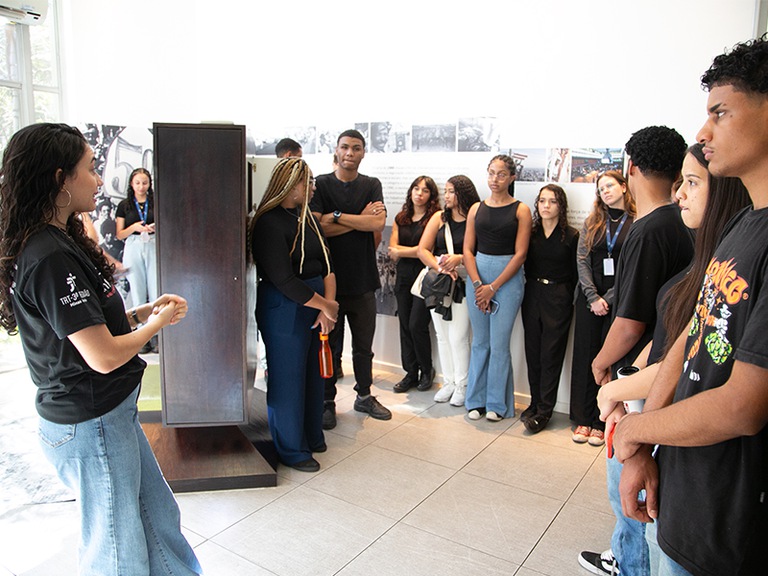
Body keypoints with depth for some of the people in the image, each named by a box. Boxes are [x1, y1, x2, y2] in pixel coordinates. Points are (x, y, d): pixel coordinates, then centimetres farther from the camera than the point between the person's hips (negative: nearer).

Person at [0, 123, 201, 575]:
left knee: (159, 517, 23)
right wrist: (155, 323, -9)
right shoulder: (51, 258, -25)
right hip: (90, 425, -9)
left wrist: (143, 311, 4)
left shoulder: (60, 242, 6)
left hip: (111, 413, 9)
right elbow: (104, 356, -26)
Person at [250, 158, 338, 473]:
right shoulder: (269, 224, -17)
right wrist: (325, 305, -13)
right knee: (288, 379, 5)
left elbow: (325, 263, 4)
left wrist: (329, 304, -9)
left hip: (315, 305, 8)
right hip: (284, 311, -8)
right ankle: (291, 450, 23)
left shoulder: (306, 216, 10)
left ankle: (311, 436, 38)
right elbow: (283, 280, -21)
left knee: (314, 373, 18)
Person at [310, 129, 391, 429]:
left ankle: (364, 396, 31)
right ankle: (327, 401, 22)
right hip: (330, 278, -2)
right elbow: (317, 227, -14)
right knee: (329, 345, 7)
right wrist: (361, 219, -10)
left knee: (364, 345, 14)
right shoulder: (321, 184, -1)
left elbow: (379, 223, -10)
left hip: (363, 280, 3)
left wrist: (337, 216, -13)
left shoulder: (371, 185, 7)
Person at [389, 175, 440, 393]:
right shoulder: (401, 219, 12)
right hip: (404, 276, 5)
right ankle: (411, 373, 18)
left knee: (417, 325, -6)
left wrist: (400, 251, -3)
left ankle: (427, 370, 15)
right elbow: (392, 250, 3)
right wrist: (414, 250, -11)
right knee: (405, 326, 7)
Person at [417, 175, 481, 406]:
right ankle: (448, 382, 24)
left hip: (463, 283, -4)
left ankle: (462, 385, 12)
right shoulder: (439, 217, 5)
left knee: (458, 337, -6)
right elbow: (423, 250, -1)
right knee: (442, 335, 10)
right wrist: (440, 267, -15)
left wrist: (459, 259, -23)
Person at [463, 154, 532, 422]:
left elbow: (520, 254, -7)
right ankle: (476, 400, 20)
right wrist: (477, 284, -9)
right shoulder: (476, 209, 9)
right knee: (479, 341, 9)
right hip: (477, 276, 3)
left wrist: (493, 287, -11)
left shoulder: (521, 210, -1)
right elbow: (468, 250, 5)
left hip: (508, 277, -3)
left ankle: (497, 403, 13)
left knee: (499, 344, -1)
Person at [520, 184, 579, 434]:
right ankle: (535, 402, 21)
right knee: (532, 352, 8)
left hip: (558, 298, -3)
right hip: (532, 296, 3)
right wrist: (531, 288, 0)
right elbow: (524, 265, 8)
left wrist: (566, 298, -7)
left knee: (551, 354, -1)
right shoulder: (530, 232, 5)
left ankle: (544, 411, 5)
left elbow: (575, 273, -1)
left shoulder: (572, 236, -2)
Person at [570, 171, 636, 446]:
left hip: (618, 299, -3)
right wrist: (593, 297, -8)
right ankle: (583, 419, 15)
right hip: (589, 297, 3)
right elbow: (581, 260, 2)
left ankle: (601, 422, 13)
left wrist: (608, 299, -11)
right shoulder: (592, 222, 9)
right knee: (585, 356, 5)